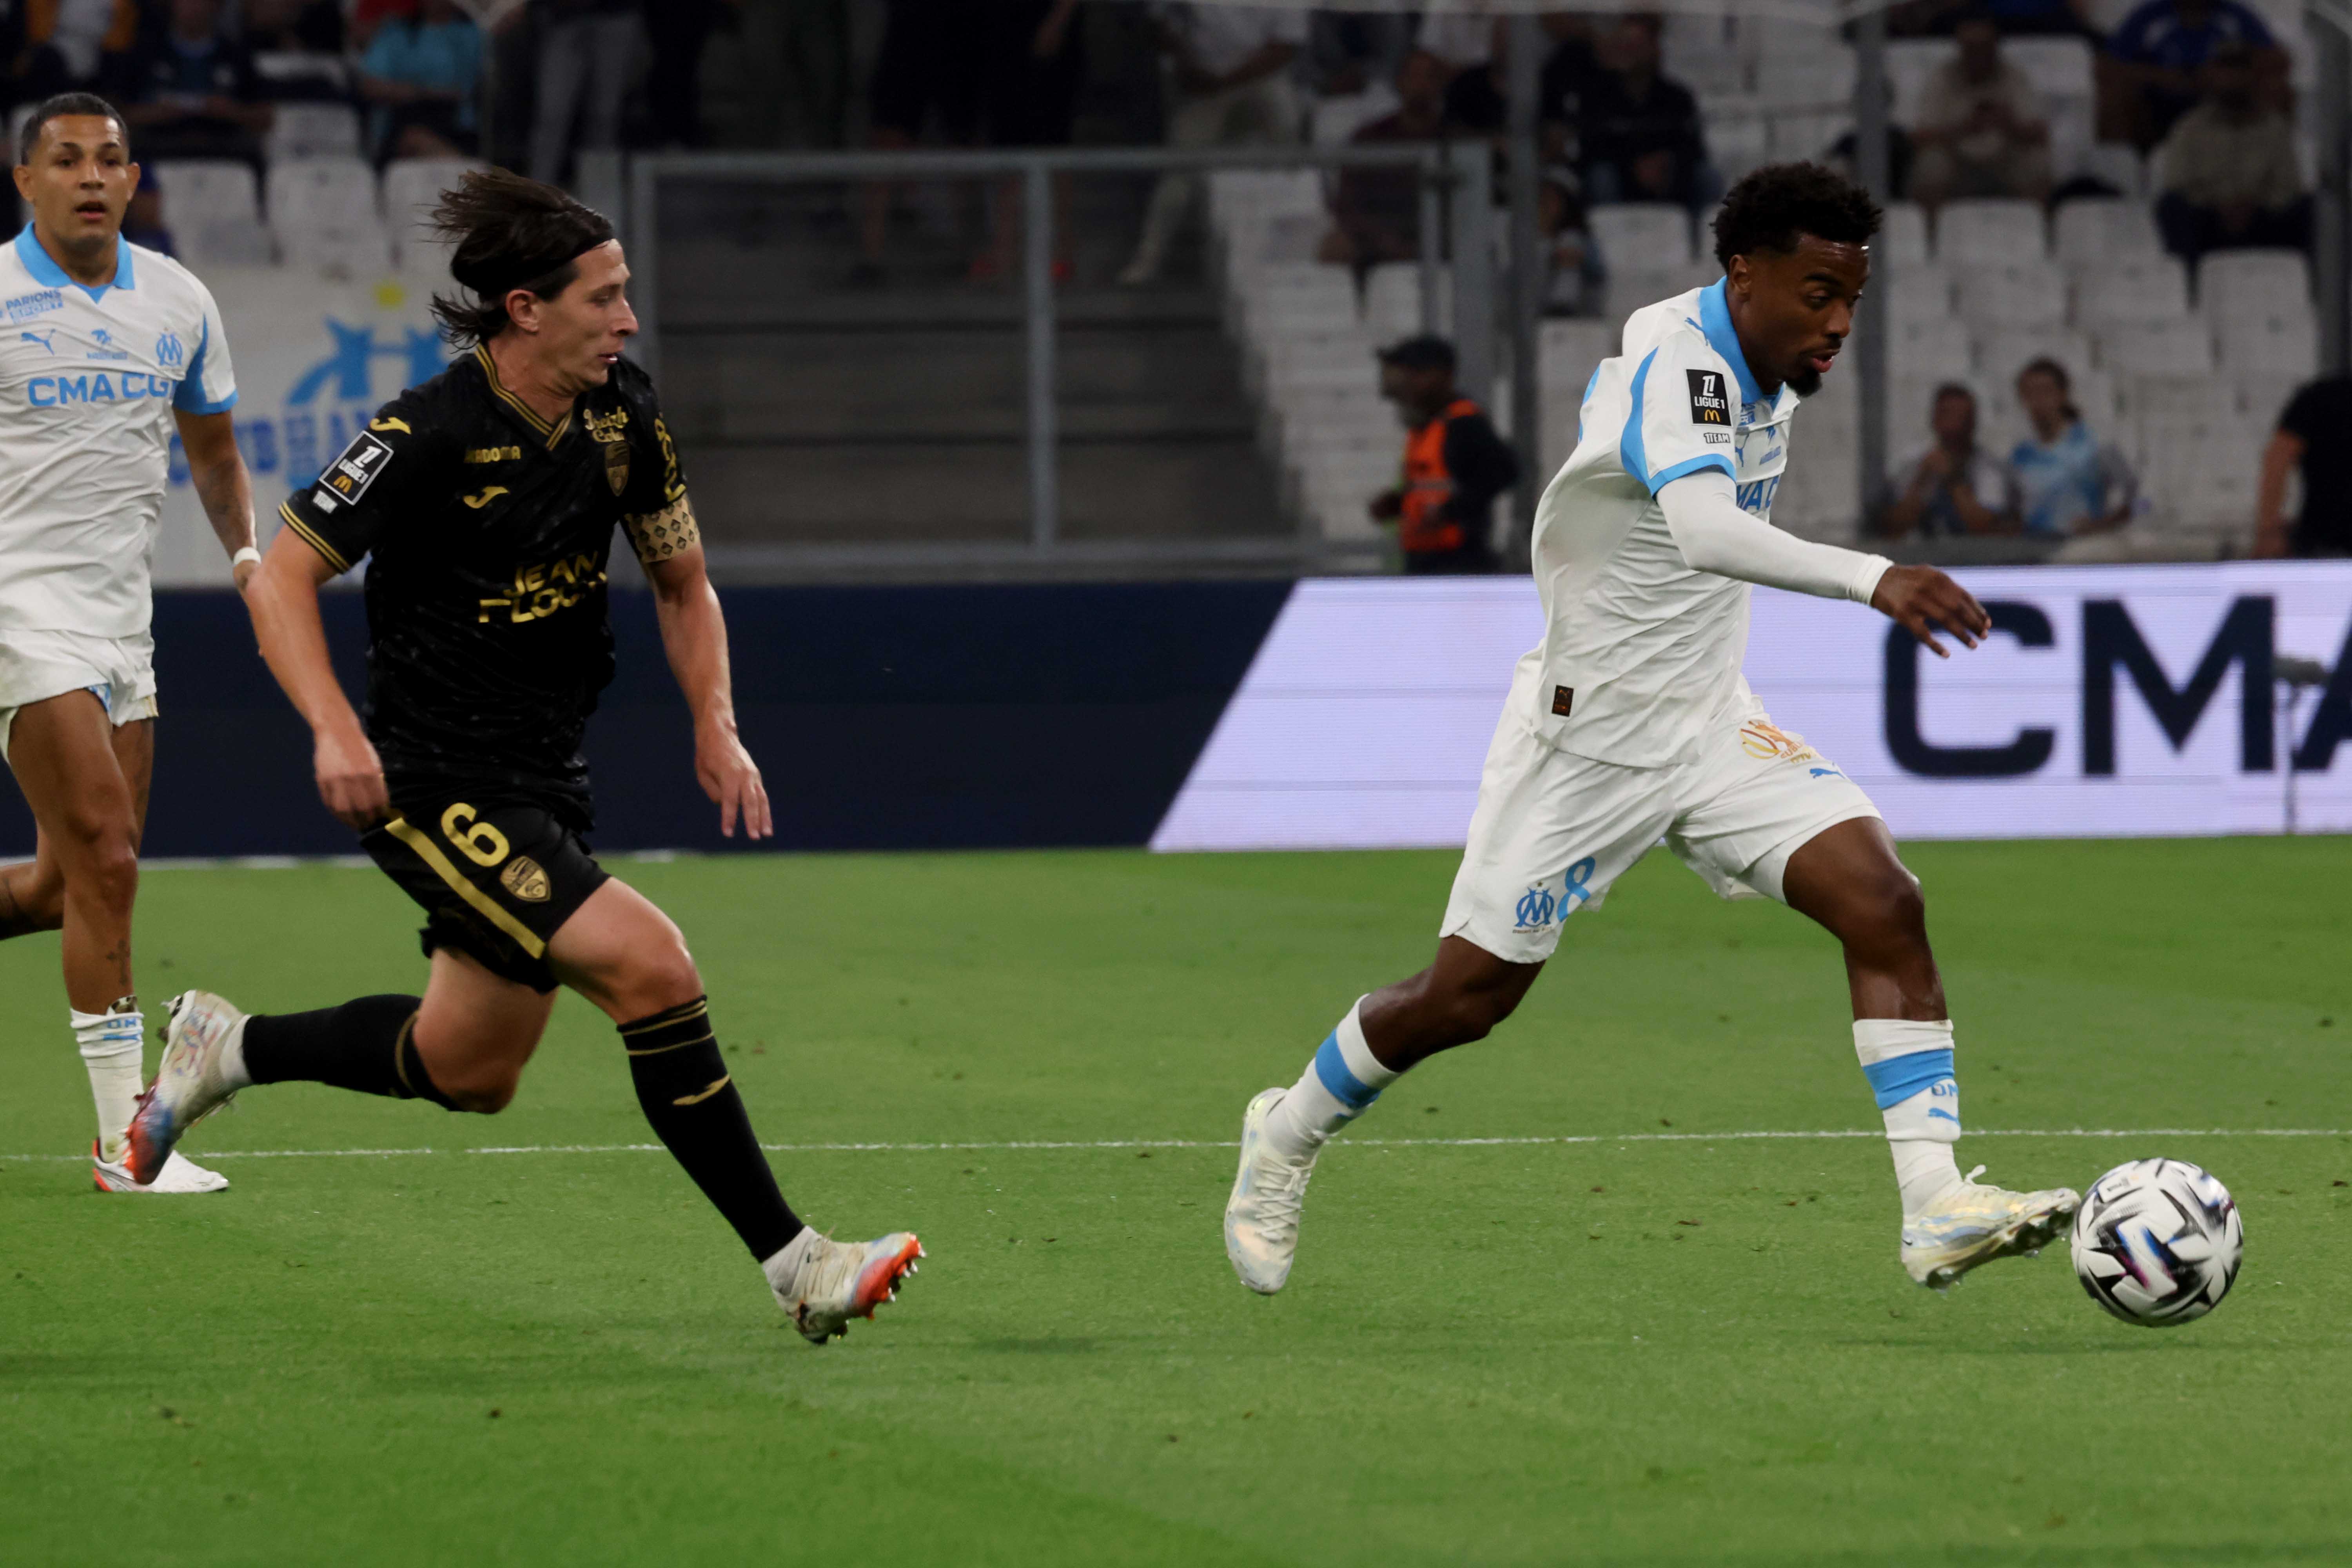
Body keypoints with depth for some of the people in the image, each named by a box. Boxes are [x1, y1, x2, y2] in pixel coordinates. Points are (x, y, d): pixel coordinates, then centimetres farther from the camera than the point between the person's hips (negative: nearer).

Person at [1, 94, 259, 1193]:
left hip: (121, 611, 6)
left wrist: (245, 548, 8)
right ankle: (124, 1135, -12)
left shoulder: (178, 302, 9)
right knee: (105, 859, -15)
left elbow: (210, 449, 22)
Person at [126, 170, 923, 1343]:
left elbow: (681, 583, 15)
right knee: (651, 963, -23)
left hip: (544, 790, 8)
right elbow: (282, 574, -12)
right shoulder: (431, 434, -19)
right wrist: (335, 729, -25)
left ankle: (225, 1048, 39)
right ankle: (793, 1265, -18)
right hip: (436, 792, -8)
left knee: (468, 1071, 17)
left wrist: (715, 727, 1)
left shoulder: (622, 415, 1)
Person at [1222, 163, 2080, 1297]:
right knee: (1466, 999, 5)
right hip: (1584, 734, -7)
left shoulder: (1770, 373, 1)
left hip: (1709, 726, 7)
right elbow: (1706, 532, -47)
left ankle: (1936, 1208, -20)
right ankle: (1288, 1138, 34)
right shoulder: (1676, 369, -27)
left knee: (1884, 904, -15)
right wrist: (1872, 579, -58)